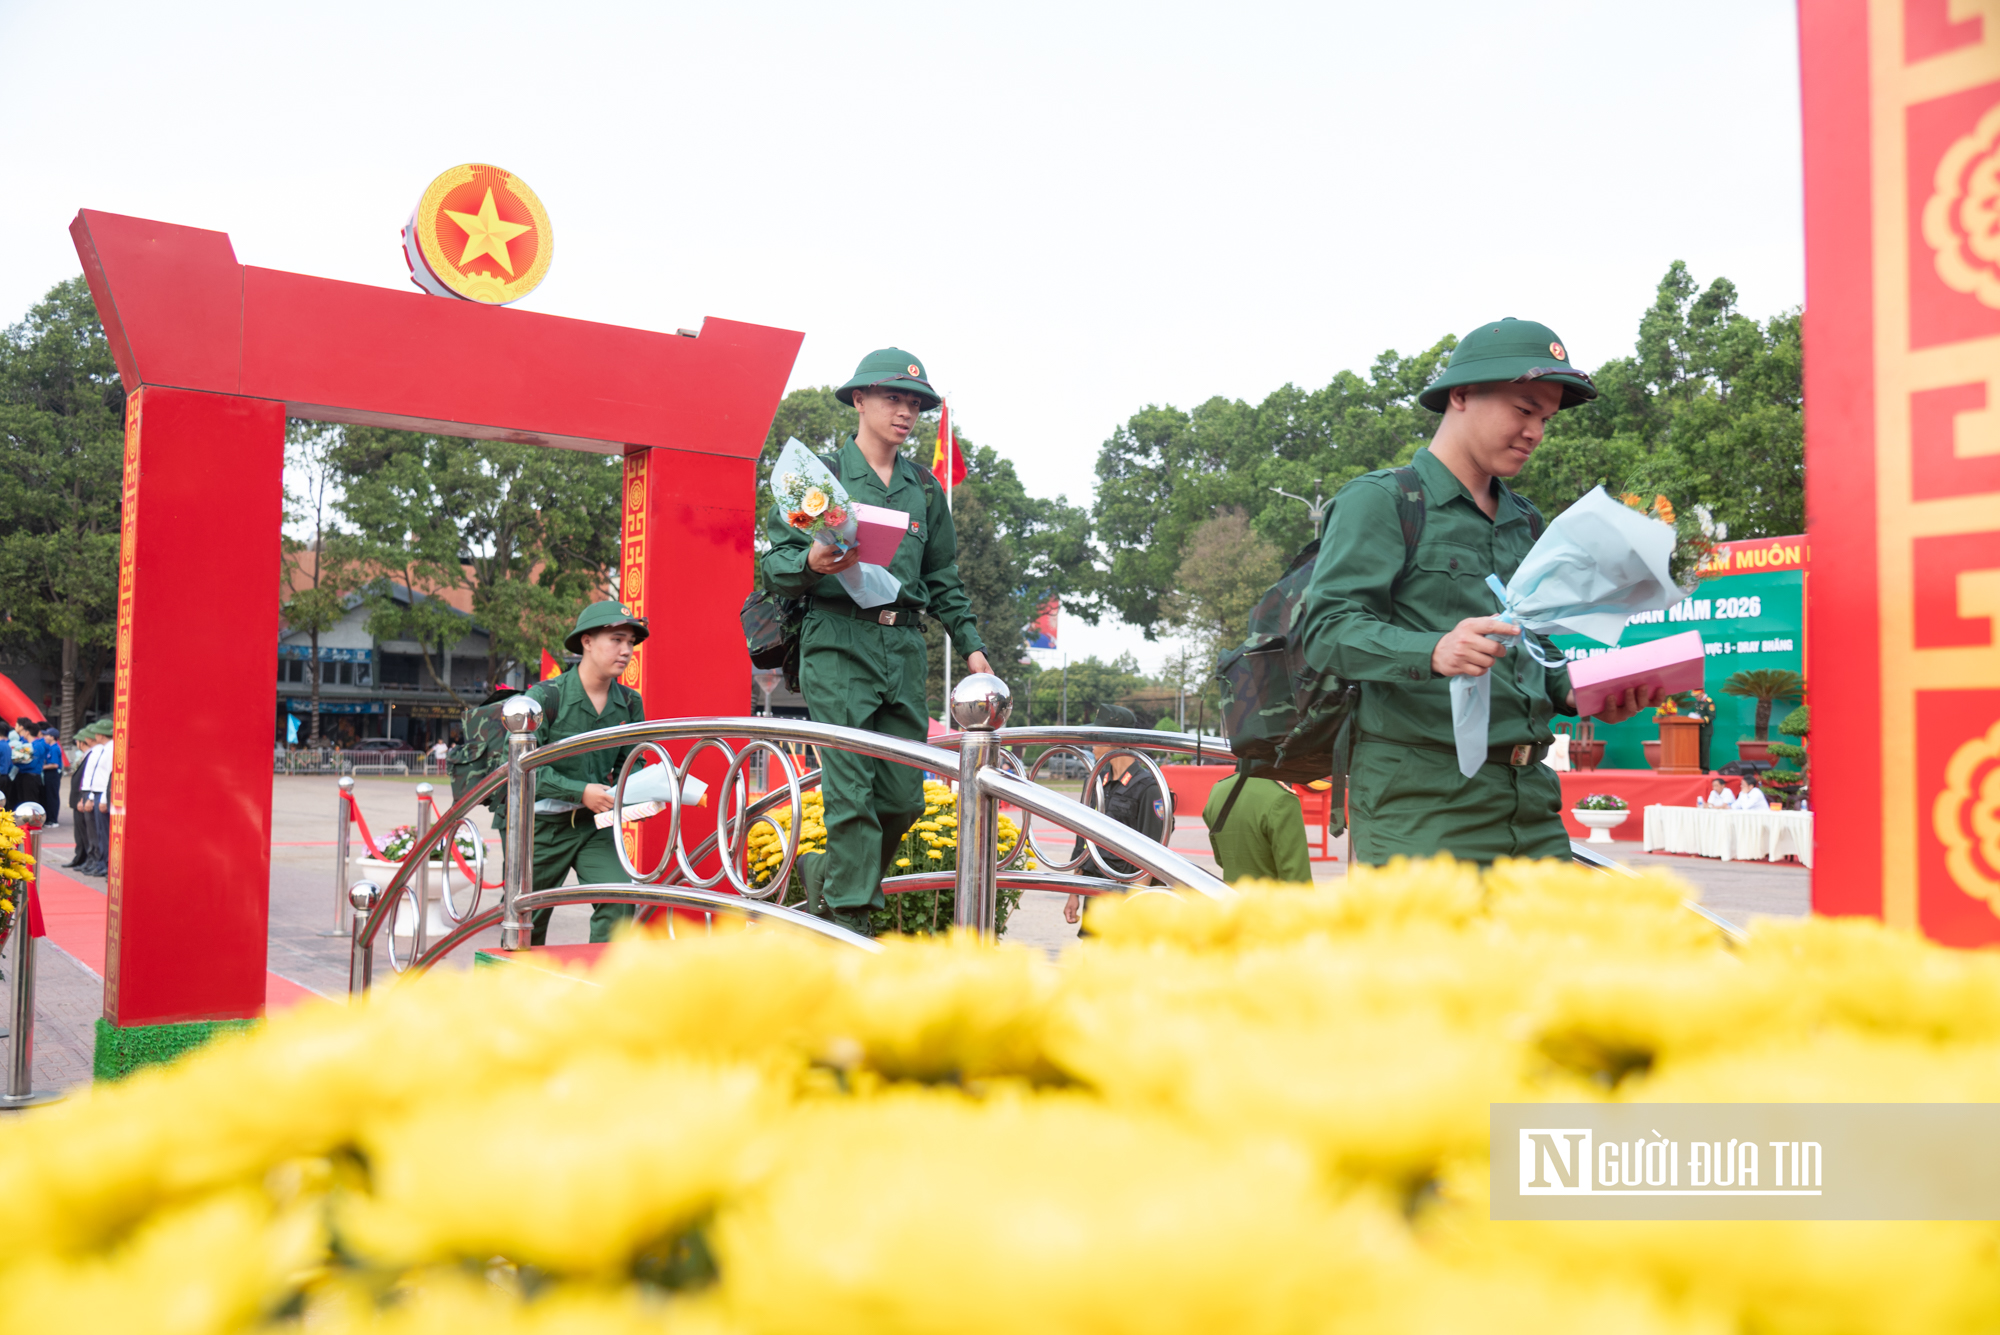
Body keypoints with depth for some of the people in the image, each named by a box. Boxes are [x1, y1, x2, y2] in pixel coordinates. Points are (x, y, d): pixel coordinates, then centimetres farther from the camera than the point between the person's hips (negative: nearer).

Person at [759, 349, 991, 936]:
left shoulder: (925, 488, 18)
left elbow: (942, 578, 24)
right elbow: (776, 562, 0)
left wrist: (971, 645, 15)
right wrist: (811, 563, -22)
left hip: (905, 649, 5)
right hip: (839, 644, -5)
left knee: (904, 795, 3)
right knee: (850, 790, -10)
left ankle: (829, 876, 26)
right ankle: (851, 915, -3)